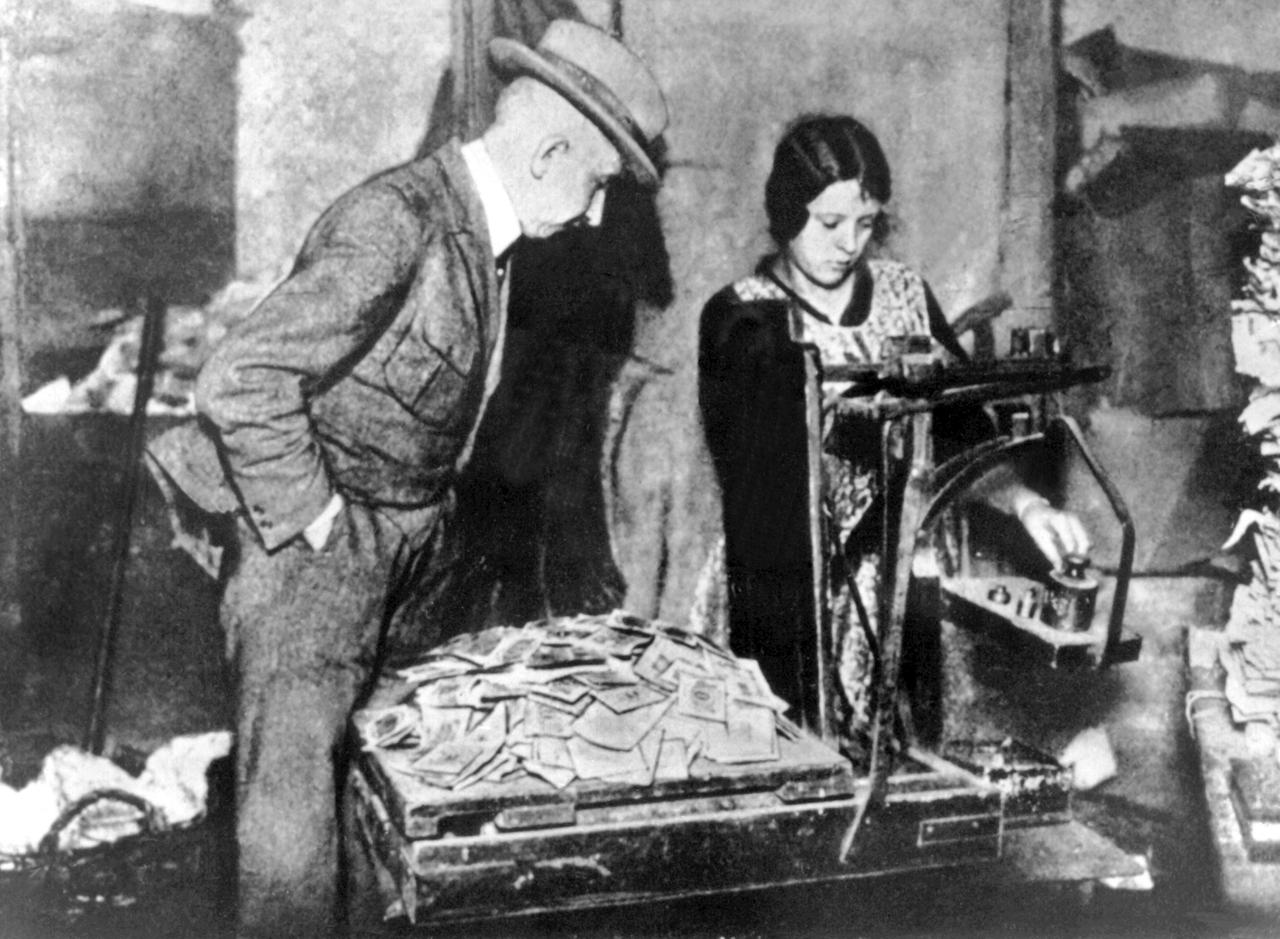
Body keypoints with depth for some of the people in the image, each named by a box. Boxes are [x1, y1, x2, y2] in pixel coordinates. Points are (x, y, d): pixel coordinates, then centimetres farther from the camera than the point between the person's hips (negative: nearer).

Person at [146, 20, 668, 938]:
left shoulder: (482, 230, 7)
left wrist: (430, 518, 15)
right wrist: (309, 518, -20)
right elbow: (237, 382, -28)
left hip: (407, 555, 9)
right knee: (296, 781, -4)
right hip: (316, 554, -9)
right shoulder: (394, 222, -23)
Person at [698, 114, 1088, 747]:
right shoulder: (740, 320, -2)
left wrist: (1025, 503, -14)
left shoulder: (904, 293, 9)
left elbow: (965, 430, 4)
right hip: (786, 593, -3)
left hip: (901, 576, 3)